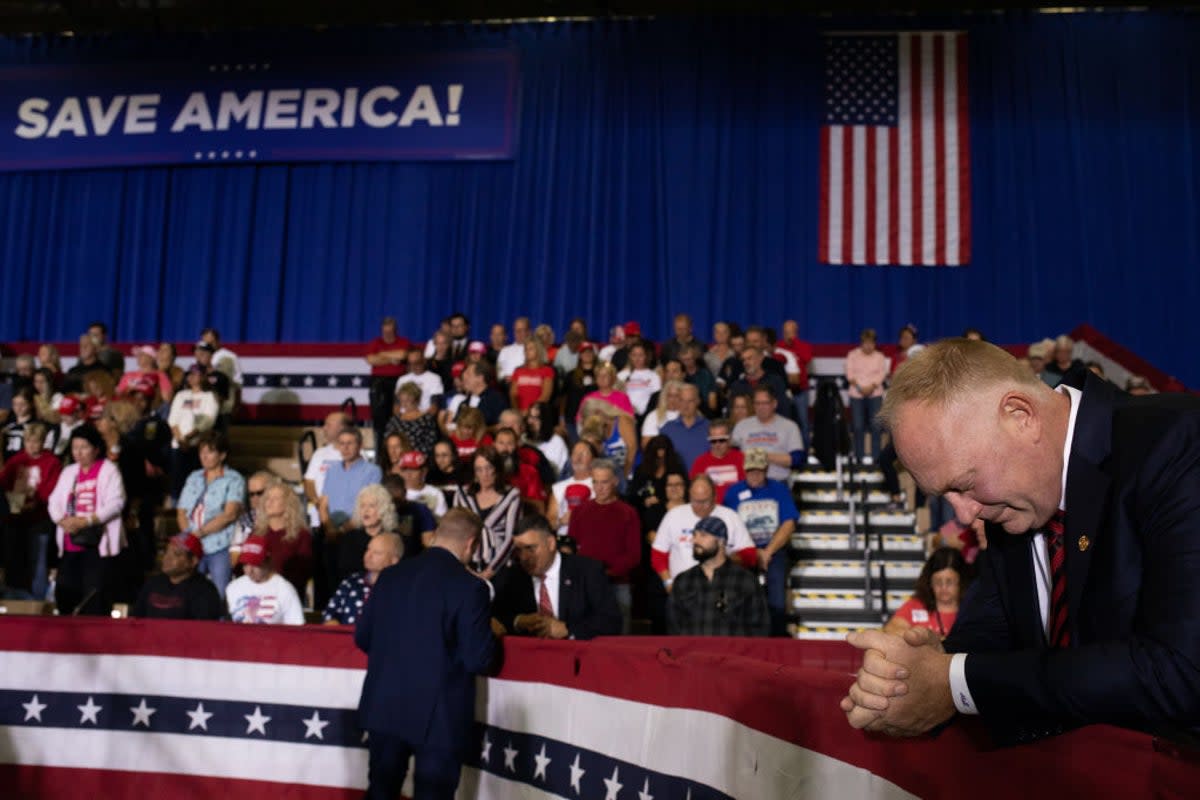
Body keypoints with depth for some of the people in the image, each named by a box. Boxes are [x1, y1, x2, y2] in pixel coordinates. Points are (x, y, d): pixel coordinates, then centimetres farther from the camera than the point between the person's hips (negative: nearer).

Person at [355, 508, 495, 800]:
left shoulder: (390, 575, 2)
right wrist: (490, 634, 5)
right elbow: (478, 660, -16)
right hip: (439, 715, -5)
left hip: (384, 707, 5)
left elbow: (362, 637, 9)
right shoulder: (469, 587, -15)